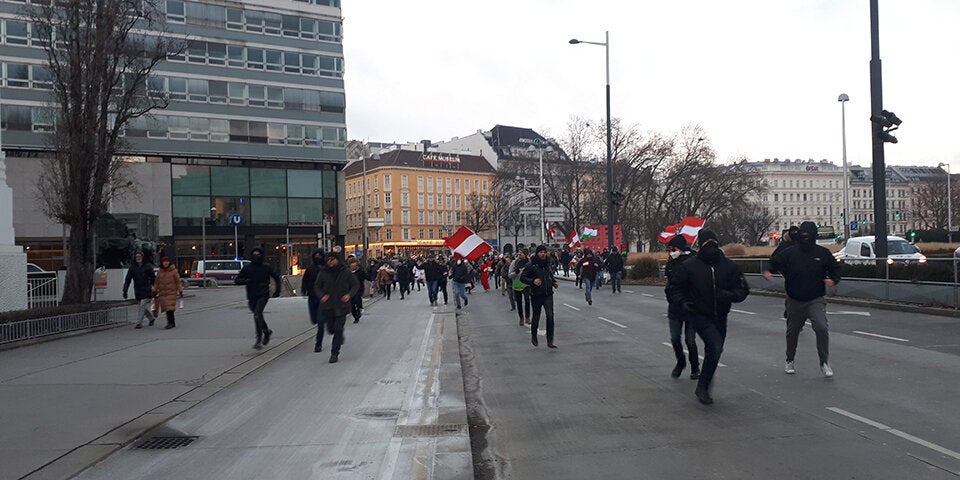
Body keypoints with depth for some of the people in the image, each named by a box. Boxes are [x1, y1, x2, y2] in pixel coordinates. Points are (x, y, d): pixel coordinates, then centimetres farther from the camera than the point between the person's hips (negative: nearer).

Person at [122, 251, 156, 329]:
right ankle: (151, 318, 30)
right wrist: (125, 291, -2)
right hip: (137, 291, 4)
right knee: (140, 307, 10)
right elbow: (127, 280, 4)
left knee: (142, 306, -11)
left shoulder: (148, 266, 0)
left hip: (146, 290, -4)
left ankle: (139, 322, -8)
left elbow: (153, 278, 3)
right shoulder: (132, 267, 6)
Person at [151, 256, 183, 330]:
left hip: (171, 293, -4)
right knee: (166, 309, 4)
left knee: (170, 309, -13)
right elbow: (156, 283, 16)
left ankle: (171, 323, -9)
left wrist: (180, 291, -4)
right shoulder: (159, 273, 11)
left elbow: (178, 282, -1)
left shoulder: (174, 271, -1)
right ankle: (172, 323, 12)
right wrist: (154, 291, 11)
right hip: (162, 293, 4)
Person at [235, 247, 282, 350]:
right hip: (252, 297, 3)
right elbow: (237, 280, 0)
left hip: (263, 296, -3)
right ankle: (266, 331, 44)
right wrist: (246, 281, -20)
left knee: (257, 316, -19)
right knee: (258, 316, 17)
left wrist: (278, 290, 10)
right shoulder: (247, 268, 1)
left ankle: (259, 340, -16)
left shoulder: (266, 267, 1)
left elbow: (276, 277, 16)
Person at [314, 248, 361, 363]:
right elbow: (317, 287, 8)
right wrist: (322, 295, -12)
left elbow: (356, 285, 5)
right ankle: (339, 339, 43)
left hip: (341, 305, -2)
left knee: (338, 330, -6)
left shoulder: (346, 272, -4)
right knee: (331, 329, 9)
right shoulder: (323, 272, 0)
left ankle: (334, 354, 4)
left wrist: (349, 295, -12)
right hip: (328, 306, 3)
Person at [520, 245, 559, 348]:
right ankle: (533, 336, 35)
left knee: (550, 316, -10)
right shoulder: (531, 266, -7)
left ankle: (550, 341, -6)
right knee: (536, 317, 9)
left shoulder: (548, 265, 9)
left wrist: (554, 282, 7)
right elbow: (522, 277, -7)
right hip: (536, 296, -3)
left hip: (548, 294, 3)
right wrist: (532, 281, -21)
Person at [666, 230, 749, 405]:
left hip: (720, 317, 5)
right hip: (700, 316, -5)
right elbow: (673, 287, 2)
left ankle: (703, 387, 35)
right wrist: (682, 302, -16)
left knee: (713, 350, 14)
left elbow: (743, 289, 3)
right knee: (715, 347, -22)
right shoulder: (689, 266, -7)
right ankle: (702, 387, -9)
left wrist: (729, 295, -17)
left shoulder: (728, 266, 1)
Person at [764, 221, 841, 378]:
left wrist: (833, 280, -12)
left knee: (822, 328, -21)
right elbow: (774, 263, 0)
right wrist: (768, 272, -23)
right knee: (792, 332, 14)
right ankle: (790, 361, 34)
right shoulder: (789, 253, -4)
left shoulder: (823, 253, -1)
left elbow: (834, 270, 9)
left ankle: (824, 362, -5)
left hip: (815, 300, -1)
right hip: (794, 301, 1)